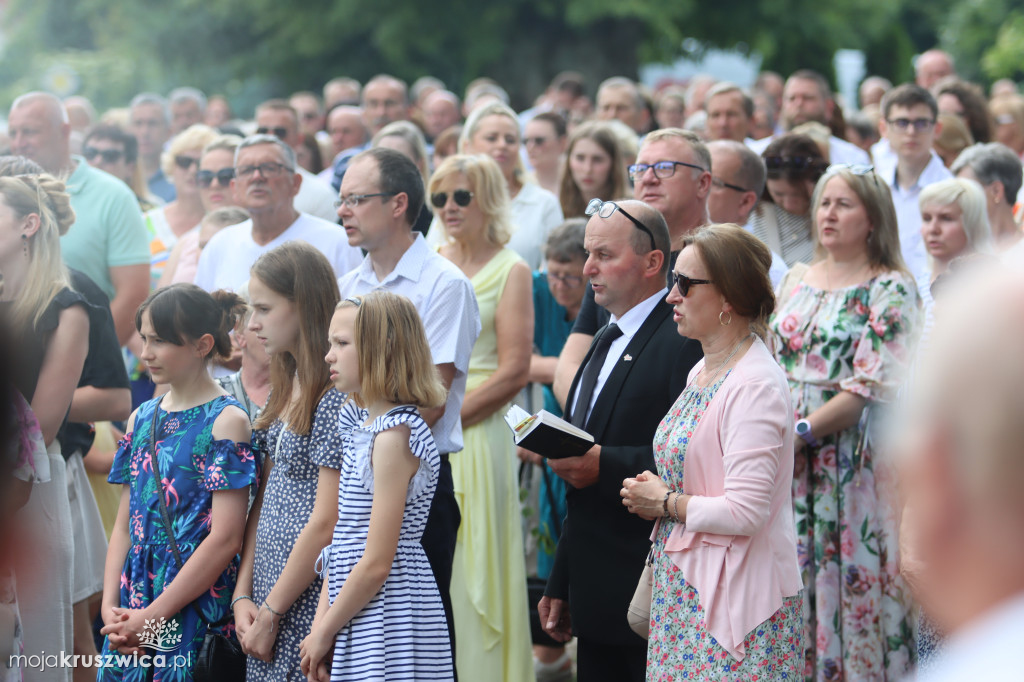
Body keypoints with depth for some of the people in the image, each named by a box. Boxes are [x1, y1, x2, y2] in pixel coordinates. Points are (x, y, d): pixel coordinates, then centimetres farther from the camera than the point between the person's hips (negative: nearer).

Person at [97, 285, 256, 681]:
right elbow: (125, 526, 13)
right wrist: (110, 606, -2)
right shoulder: (141, 419, 12)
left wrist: (153, 617, -14)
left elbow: (225, 538, -14)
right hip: (131, 615, 6)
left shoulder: (226, 421, -8)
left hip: (196, 613, -6)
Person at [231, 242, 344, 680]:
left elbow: (326, 523, -17)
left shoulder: (335, 398, -14)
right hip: (267, 600, 8)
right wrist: (243, 596, 5)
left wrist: (270, 611, -13)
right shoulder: (285, 388, 12)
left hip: (308, 606, -8)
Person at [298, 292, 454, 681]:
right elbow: (342, 545, 12)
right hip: (358, 625, 9)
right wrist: (320, 627, 3)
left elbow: (377, 564, -18)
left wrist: (324, 633, -9)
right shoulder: (365, 429, 12)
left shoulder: (394, 436, -16)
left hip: (388, 627, -9)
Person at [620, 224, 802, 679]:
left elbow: (744, 512, -23)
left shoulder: (755, 385, -17)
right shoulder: (702, 372, 13)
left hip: (733, 600, -9)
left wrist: (665, 502, -10)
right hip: (686, 591, 9)